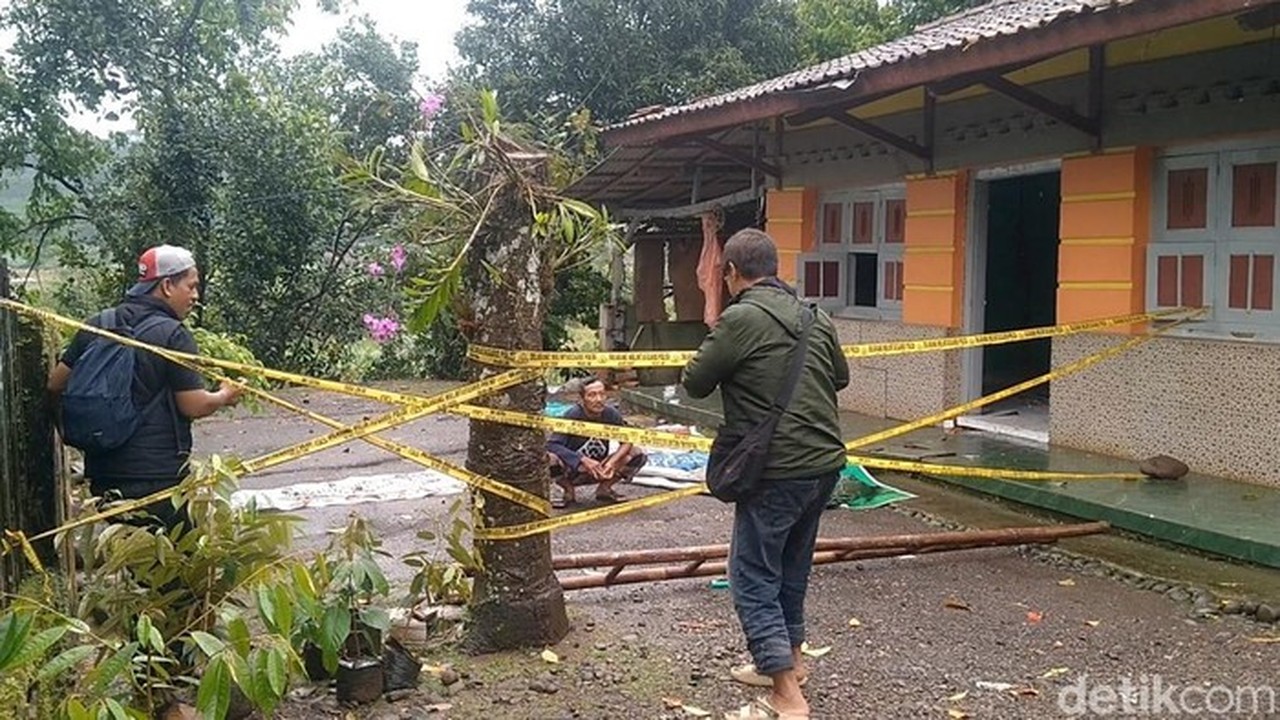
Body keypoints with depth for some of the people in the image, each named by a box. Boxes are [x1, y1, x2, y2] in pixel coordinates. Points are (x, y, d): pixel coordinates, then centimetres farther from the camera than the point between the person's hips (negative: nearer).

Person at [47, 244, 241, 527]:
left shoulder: (96, 326, 6)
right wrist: (225, 396, 6)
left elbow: (56, 383, 12)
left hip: (102, 472, 7)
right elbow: (194, 405, -13)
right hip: (158, 473, -6)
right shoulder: (173, 335, -13)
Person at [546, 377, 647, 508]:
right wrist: (583, 460, -38)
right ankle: (569, 491, -4)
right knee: (551, 459, -35)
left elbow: (627, 440, -6)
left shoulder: (611, 414, -13)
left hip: (599, 469, 3)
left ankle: (604, 488, 5)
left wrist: (612, 462, -25)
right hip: (572, 469, -3)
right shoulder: (573, 415, -22)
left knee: (636, 454, -16)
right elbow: (552, 444, -28)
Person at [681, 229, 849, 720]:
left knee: (753, 578, 1)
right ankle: (787, 660, 38)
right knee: (791, 567, 23)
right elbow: (840, 378, 22)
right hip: (825, 463, 8)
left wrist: (729, 365, 13)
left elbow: (695, 384, -5)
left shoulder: (740, 319, -14)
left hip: (776, 472, -7)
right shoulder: (815, 317, 8)